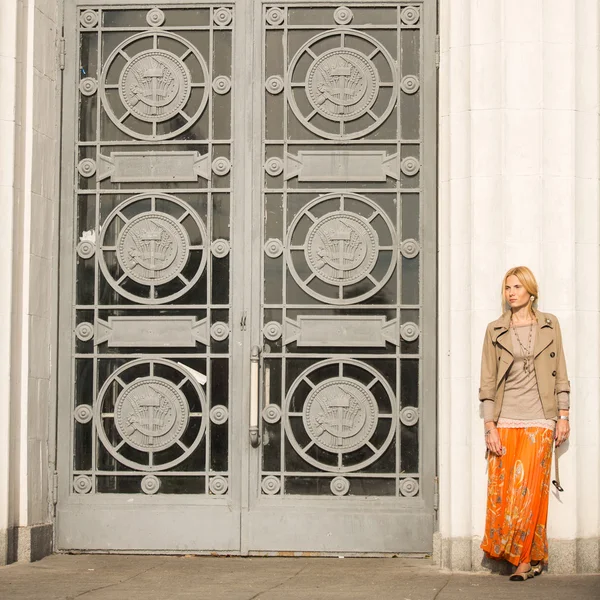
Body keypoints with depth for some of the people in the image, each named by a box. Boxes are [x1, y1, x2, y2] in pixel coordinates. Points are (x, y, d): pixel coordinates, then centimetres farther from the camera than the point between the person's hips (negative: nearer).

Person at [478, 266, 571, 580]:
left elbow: (560, 374, 8)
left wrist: (563, 416, 3)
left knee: (528, 490, -6)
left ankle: (525, 557, 4)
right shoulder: (495, 330, 6)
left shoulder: (549, 325, 6)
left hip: (539, 420, -1)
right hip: (505, 420, 1)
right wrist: (490, 427, -3)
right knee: (501, 491, -1)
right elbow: (487, 381, 3)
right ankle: (530, 559, 11)